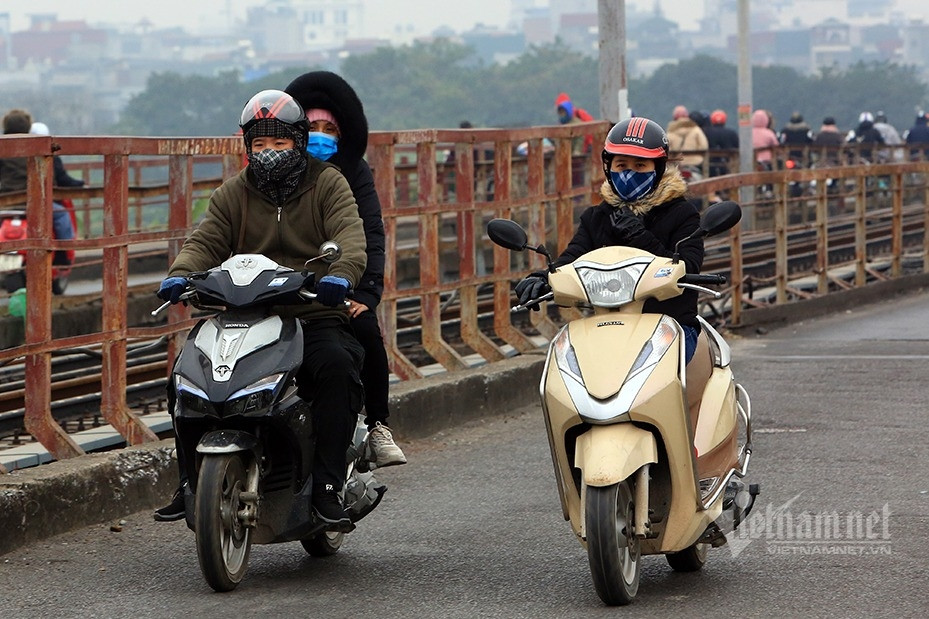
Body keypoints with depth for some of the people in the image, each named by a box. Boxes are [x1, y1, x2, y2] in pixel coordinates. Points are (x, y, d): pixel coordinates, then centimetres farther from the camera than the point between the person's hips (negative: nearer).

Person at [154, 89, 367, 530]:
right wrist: (180, 274, -20)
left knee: (337, 366, -34)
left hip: (315, 317, -3)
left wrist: (341, 273, -34)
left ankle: (326, 489, -29)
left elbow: (349, 236, -11)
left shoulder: (328, 184, 6)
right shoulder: (233, 194, 16)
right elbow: (205, 241, 3)